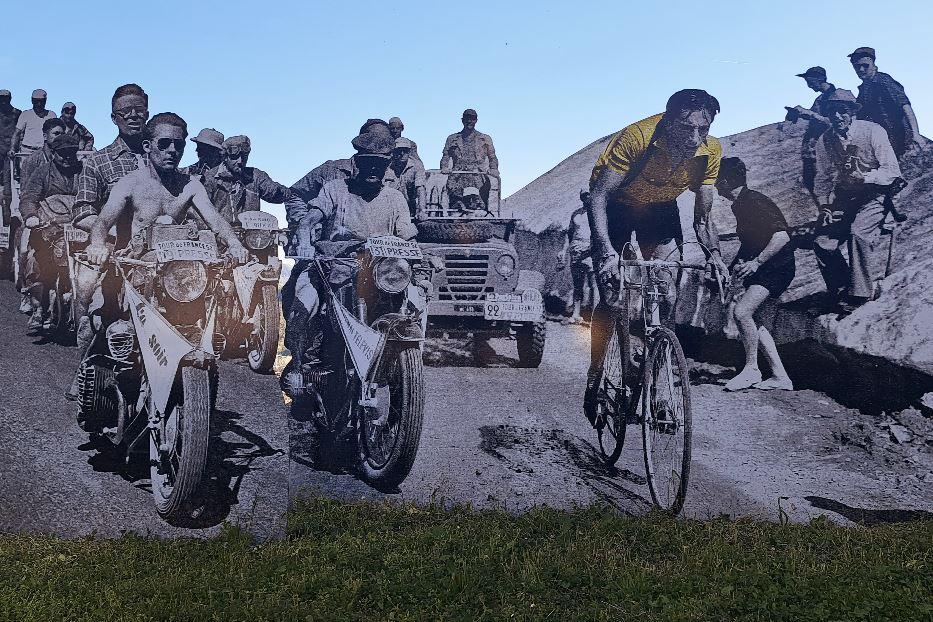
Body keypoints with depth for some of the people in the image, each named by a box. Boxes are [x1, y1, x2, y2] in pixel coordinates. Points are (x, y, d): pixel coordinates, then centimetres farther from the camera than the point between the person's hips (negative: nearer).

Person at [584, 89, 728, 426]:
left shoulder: (710, 152, -24)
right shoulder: (638, 137, -37)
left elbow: (702, 217, -12)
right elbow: (598, 196, -37)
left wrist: (715, 255, -30)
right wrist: (607, 252, -50)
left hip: (661, 208, 4)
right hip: (615, 204, -3)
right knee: (611, 296, -12)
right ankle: (595, 378, 4)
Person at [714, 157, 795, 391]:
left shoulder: (754, 201, -18)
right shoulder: (741, 204, 12)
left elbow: (782, 237, -26)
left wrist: (756, 262, -25)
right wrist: (738, 262, 8)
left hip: (776, 268, -11)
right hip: (759, 269, 11)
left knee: (742, 311, -23)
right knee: (751, 320, 9)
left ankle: (751, 369, -9)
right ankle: (780, 376, 13)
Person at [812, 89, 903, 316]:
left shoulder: (872, 131, -12)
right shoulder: (824, 141, 0)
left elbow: (892, 171, -12)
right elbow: (823, 177, 13)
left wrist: (864, 177, -27)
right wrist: (824, 206, 0)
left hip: (875, 195, -5)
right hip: (844, 197, 5)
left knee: (858, 232, -31)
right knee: (823, 243, -12)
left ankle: (859, 295, -22)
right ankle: (842, 295, 7)